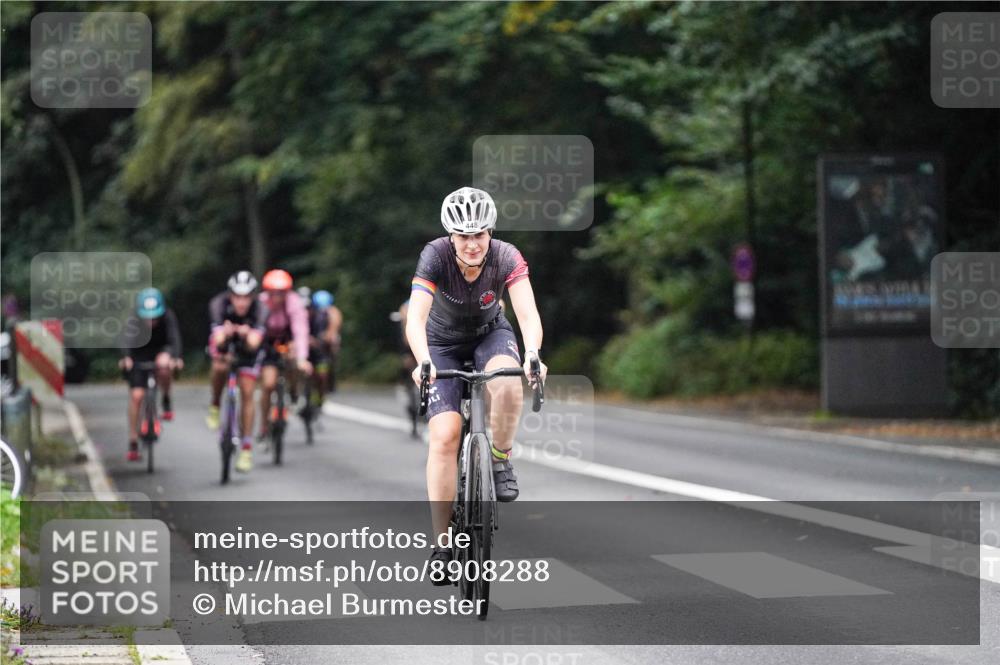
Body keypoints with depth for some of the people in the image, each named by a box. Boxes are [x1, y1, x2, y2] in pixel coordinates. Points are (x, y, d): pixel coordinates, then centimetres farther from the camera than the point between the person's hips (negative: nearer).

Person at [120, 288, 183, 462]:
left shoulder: (168, 317, -27)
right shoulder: (133, 321, -29)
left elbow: (174, 338, -39)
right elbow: (127, 341, -44)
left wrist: (176, 357, -60)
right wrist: (126, 358, -64)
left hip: (161, 350, 0)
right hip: (139, 354, 0)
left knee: (164, 364, -36)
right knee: (136, 395, -12)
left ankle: (166, 401, -8)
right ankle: (133, 443, 0)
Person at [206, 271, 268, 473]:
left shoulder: (259, 309, -33)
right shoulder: (219, 304, -34)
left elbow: (254, 344, -42)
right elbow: (218, 341, -41)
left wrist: (247, 335, -64)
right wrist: (224, 334, -64)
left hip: (246, 343, 0)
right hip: (223, 338, 0)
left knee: (247, 394, -6)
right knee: (220, 367, -33)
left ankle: (246, 450, 2)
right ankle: (215, 406, -4)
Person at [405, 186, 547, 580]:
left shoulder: (506, 258, -26)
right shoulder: (436, 256, -29)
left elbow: (528, 314, -37)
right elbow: (415, 318, -38)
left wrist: (532, 355, -56)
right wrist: (423, 363, -56)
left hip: (490, 334, 1)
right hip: (444, 343, -1)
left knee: (508, 384, -35)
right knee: (445, 434, -18)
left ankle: (500, 460, -7)